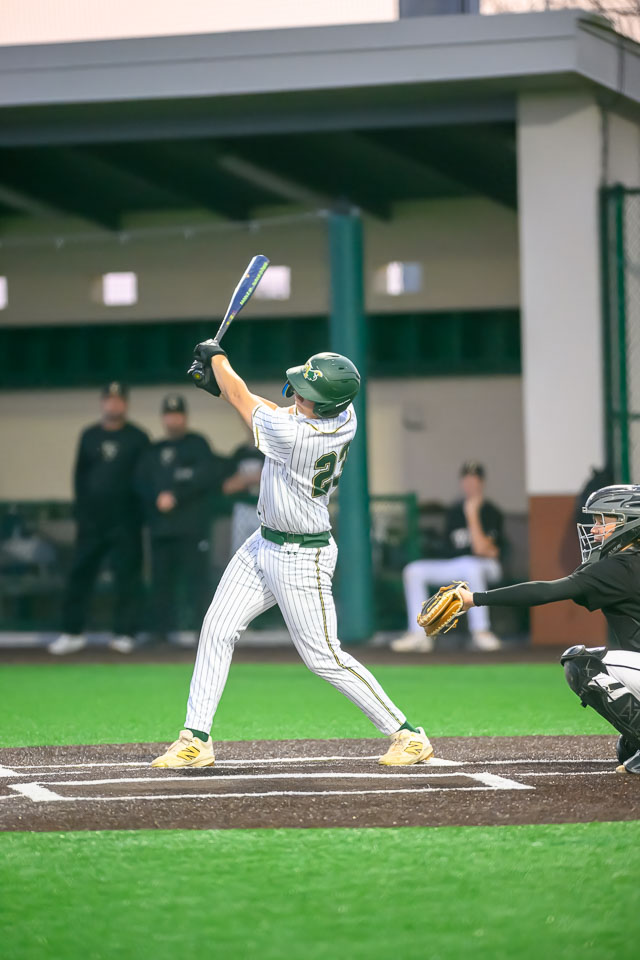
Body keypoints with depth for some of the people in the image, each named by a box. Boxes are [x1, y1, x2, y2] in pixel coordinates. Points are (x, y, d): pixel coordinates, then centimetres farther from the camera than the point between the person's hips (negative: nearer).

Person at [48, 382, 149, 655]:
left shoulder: (138, 438, 2)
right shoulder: (89, 436, 11)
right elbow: (80, 476, 12)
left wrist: (138, 511, -8)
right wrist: (82, 509, 2)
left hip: (125, 523, -3)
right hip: (92, 521, 3)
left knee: (126, 576, -2)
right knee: (79, 574, 1)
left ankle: (124, 633, 3)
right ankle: (72, 632, 5)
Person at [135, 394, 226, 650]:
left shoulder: (197, 445, 9)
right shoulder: (153, 451, 20)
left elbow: (205, 476, -6)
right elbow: (141, 483, 10)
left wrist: (175, 496, -10)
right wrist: (158, 499, -9)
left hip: (191, 524, -4)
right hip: (161, 526, 4)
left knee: (194, 575, -10)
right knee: (162, 578, 2)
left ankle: (190, 626, -12)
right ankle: (160, 627, 7)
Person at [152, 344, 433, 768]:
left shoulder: (294, 435, -32)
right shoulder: (345, 415, -9)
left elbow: (245, 401, -14)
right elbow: (282, 413, 11)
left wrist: (218, 358, 4)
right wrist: (221, 385, 6)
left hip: (301, 559, -9)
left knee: (325, 658, -3)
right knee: (218, 629, 7)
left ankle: (408, 734, 8)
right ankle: (196, 740, 10)